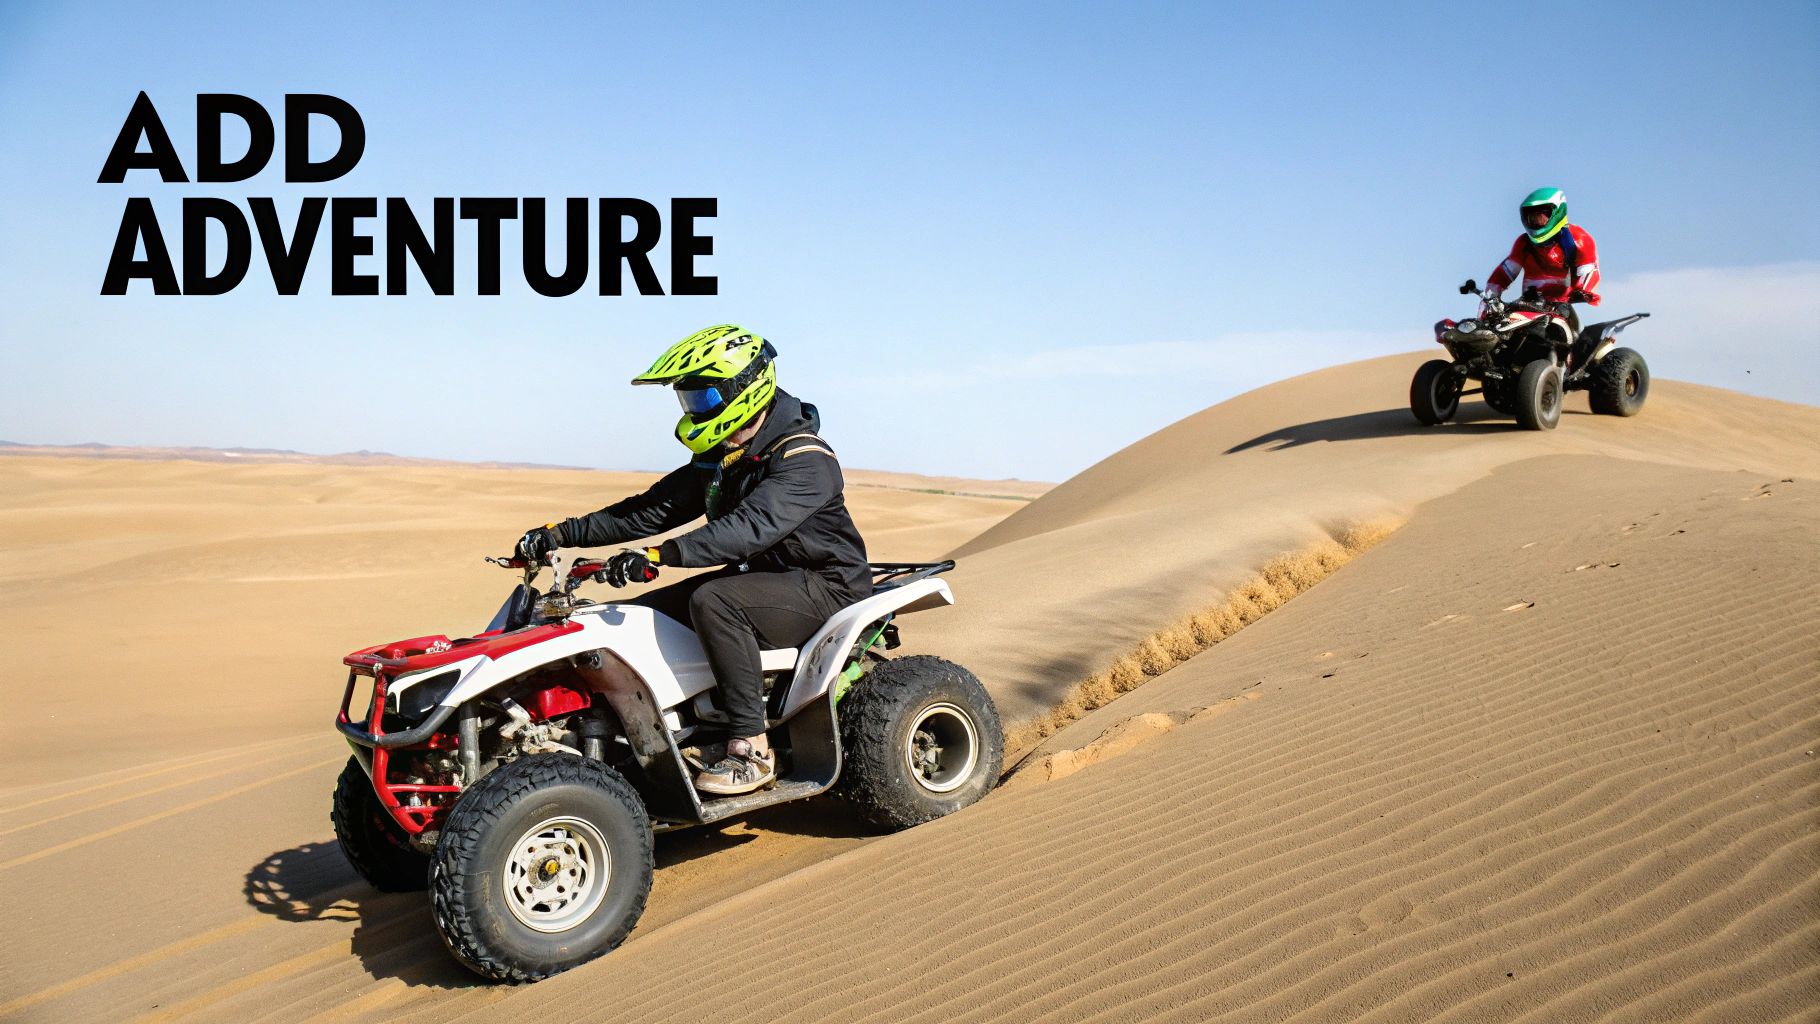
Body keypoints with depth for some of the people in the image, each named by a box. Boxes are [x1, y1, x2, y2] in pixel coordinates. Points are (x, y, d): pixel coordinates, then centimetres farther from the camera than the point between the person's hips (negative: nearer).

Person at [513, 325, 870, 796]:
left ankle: (751, 747, -29)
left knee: (712, 600, -35)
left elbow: (753, 525, -36)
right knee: (634, 614, 0)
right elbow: (654, 509, 5)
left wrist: (662, 554, -47)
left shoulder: (804, 459, -20)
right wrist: (565, 533, -5)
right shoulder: (717, 459, 9)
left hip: (823, 585, -9)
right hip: (756, 577, 9)